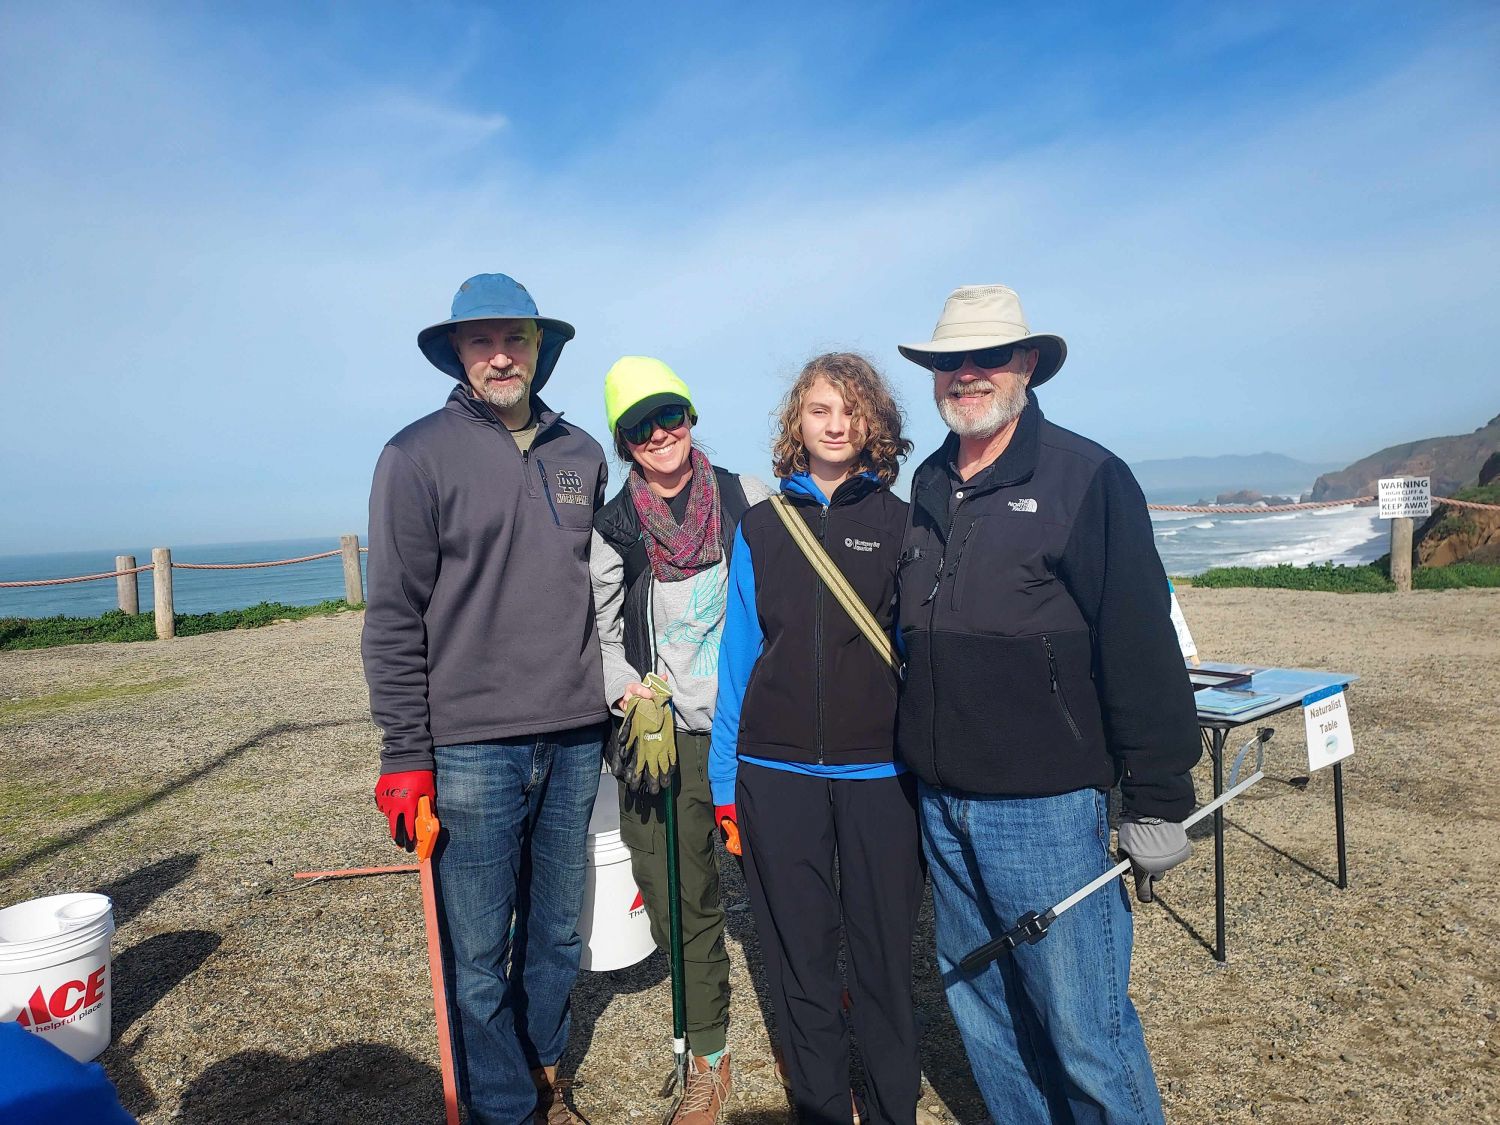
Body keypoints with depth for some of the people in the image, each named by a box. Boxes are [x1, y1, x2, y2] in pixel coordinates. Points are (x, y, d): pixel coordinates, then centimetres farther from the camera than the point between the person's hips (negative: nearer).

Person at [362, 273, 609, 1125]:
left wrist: (614, 703, 16)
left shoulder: (582, 455, 8)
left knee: (559, 933, 17)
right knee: (479, 954, 6)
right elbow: (395, 619, -6)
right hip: (472, 748, -4)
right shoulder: (419, 455, -5)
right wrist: (406, 756, -8)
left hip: (574, 741, 4)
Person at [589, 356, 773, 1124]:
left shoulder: (747, 499, 0)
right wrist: (625, 690, -9)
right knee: (682, 903, 8)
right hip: (664, 739, 1)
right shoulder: (610, 528, 1)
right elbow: (597, 629, 8)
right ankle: (707, 1060, 28)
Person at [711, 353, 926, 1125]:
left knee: (883, 953, 9)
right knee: (799, 956, 11)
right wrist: (726, 781, 3)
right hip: (778, 773, 1)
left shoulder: (900, 525, 3)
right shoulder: (761, 527, 6)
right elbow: (739, 652, 6)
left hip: (880, 772, -1)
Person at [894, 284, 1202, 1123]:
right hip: (942, 804, 6)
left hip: (1048, 807, -6)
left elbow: (1142, 647, -11)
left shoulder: (1087, 478, -9)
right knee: (979, 1008, 19)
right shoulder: (929, 487, 9)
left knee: (1084, 1031, 4)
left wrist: (1158, 801, -11)